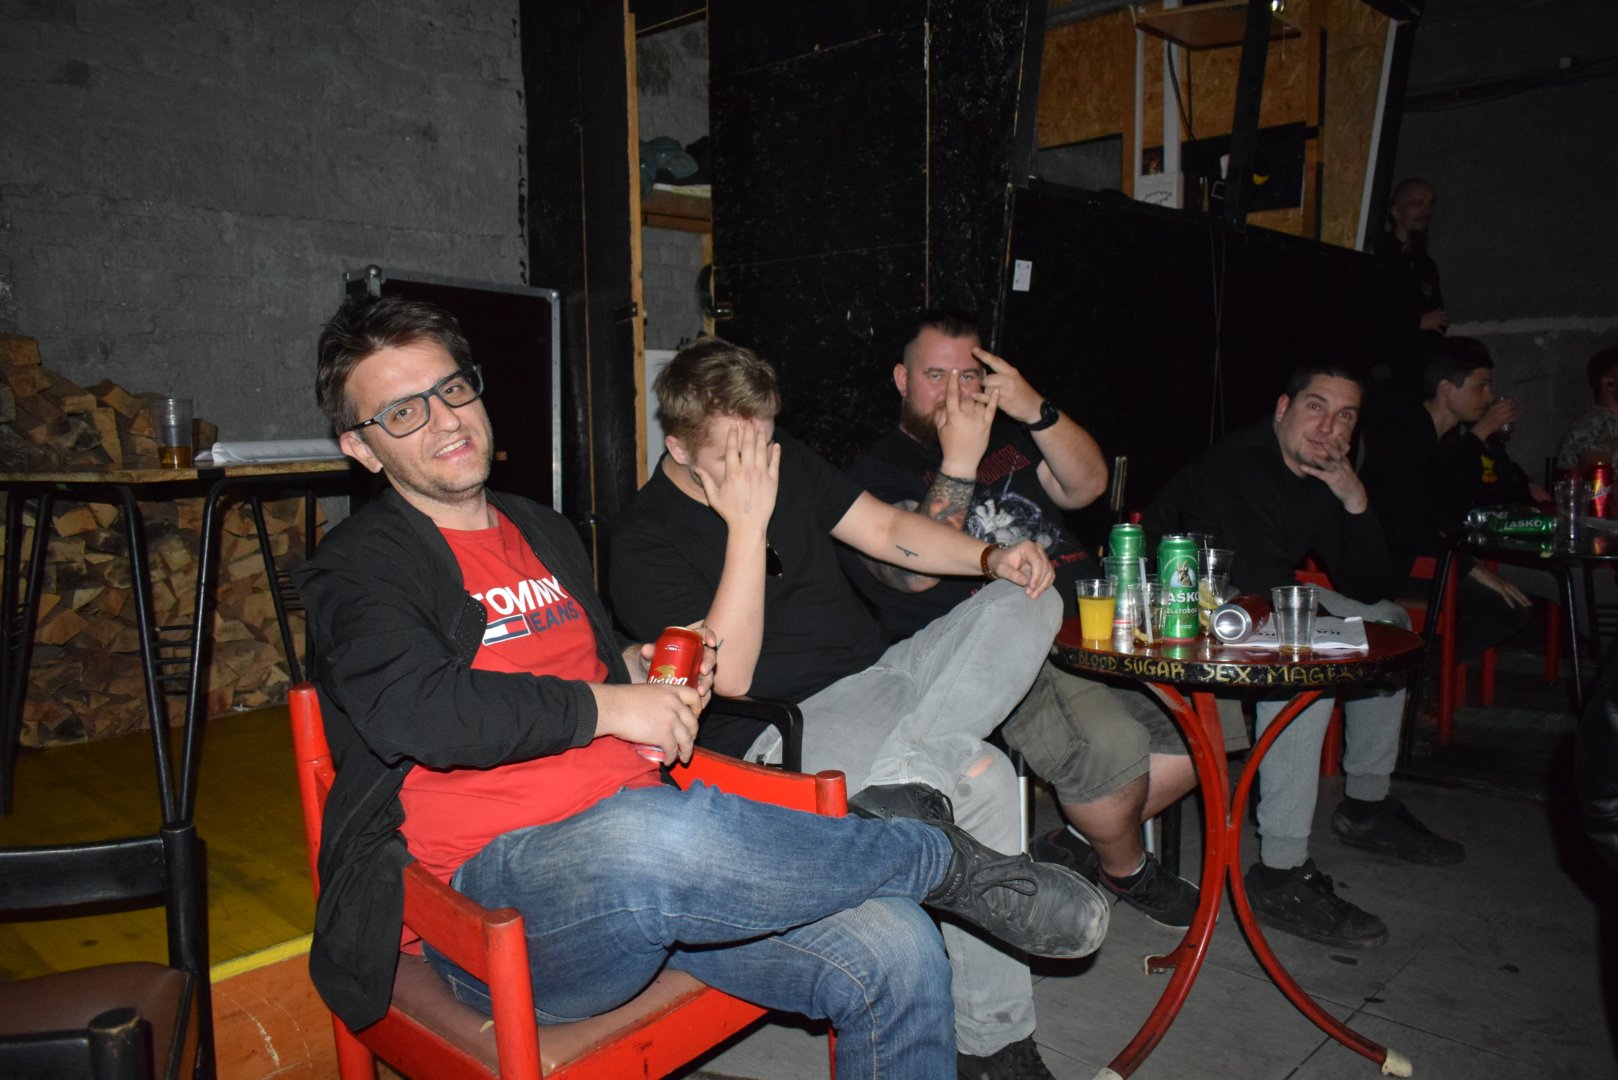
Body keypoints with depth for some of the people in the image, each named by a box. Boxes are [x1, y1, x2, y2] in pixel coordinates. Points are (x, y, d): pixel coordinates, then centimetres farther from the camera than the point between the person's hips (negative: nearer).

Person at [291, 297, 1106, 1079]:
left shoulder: (545, 534, 23)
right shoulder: (357, 566, 1)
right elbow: (410, 710, -19)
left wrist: (637, 669, 12)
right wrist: (606, 705, -12)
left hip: (649, 854, 6)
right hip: (499, 888, -6)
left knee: (895, 955, -15)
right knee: (651, 834, -40)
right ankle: (945, 861, -14)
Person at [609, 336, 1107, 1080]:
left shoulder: (786, 462, 10)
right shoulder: (644, 543, -11)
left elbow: (886, 529, 14)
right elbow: (729, 676, -20)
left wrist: (990, 557, -5)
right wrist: (748, 524, -25)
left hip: (881, 672, 8)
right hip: (793, 722, -8)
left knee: (1028, 599, -14)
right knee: (982, 778, -31)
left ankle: (906, 783, -34)